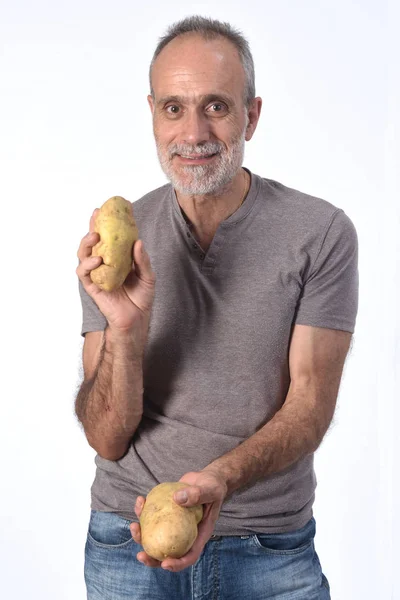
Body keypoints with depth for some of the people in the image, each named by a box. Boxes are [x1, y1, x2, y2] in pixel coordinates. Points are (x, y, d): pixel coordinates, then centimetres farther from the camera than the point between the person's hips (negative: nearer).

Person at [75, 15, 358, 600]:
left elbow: (310, 405, -11)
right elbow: (108, 438, -7)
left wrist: (219, 479, -27)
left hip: (273, 550, -1)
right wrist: (126, 327, -24)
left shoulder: (322, 234, -10)